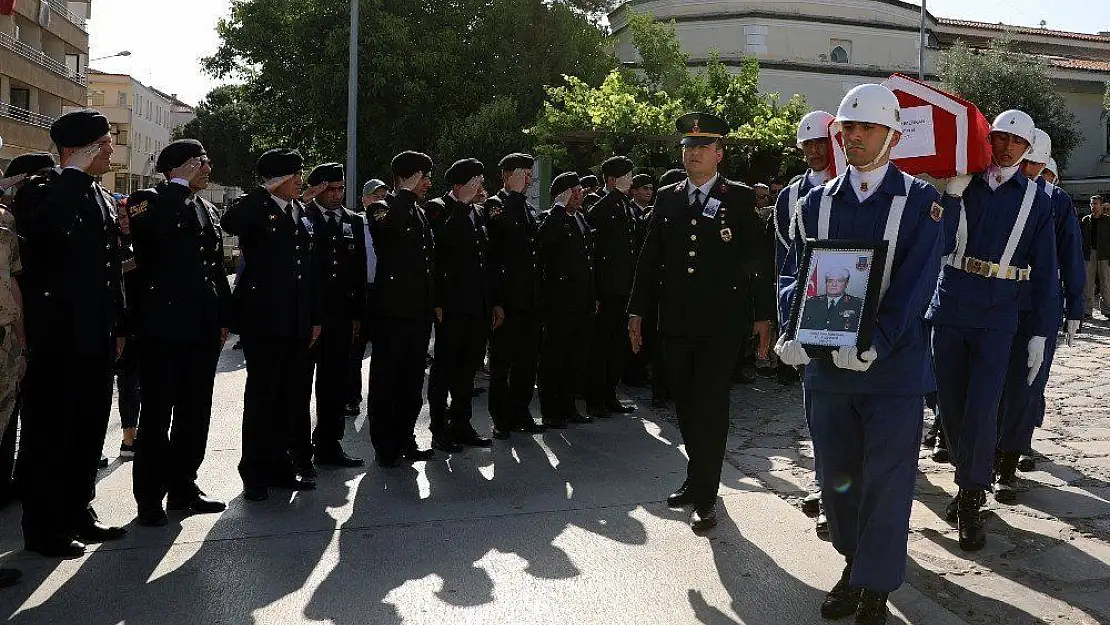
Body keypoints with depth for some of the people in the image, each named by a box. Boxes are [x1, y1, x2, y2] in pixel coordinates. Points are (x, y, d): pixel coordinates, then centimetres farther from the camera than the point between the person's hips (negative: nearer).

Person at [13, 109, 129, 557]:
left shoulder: (103, 199, 15)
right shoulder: (41, 190, -8)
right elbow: (43, 228, -34)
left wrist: (118, 327, 16)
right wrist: (78, 172, -26)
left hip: (97, 339, 8)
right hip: (57, 338, -8)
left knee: (89, 431, 15)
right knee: (48, 434, 2)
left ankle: (77, 513, 28)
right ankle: (43, 529, 13)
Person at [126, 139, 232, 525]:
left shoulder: (207, 210, 17)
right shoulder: (148, 201, -4)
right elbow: (153, 229, -30)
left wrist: (224, 318, 13)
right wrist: (180, 184, -18)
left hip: (203, 328, 7)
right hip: (163, 324, -7)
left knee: (195, 412, 12)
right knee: (157, 414, 1)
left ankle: (183, 487, 24)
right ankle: (150, 498, 11)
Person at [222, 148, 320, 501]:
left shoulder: (300, 212, 15)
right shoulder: (256, 208, -5)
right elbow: (230, 224, -31)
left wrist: (314, 317, 14)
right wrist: (265, 193, -21)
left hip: (297, 322, 7)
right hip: (264, 318, -7)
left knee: (294, 395, 10)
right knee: (262, 395, 1)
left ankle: (280, 465, 22)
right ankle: (255, 472, 11)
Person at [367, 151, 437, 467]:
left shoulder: (420, 213, 18)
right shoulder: (383, 208, -6)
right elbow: (386, 225, -31)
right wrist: (407, 192, -22)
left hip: (419, 311, 8)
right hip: (392, 311, -8)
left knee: (412, 382, 13)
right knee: (386, 381, 1)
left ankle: (405, 441, 24)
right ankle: (385, 447, 9)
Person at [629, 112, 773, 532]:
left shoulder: (740, 198, 0)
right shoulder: (667, 198, 11)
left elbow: (758, 259, -1)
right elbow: (650, 258, 11)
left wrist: (763, 315, -5)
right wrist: (638, 310, 8)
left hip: (722, 323, -4)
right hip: (676, 322, 4)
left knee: (710, 406, -3)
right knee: (686, 405, 13)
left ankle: (704, 496, 6)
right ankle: (699, 479, 31)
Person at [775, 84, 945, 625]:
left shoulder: (920, 202, -3)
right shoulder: (816, 203, 7)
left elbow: (914, 284, -13)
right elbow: (794, 274, 3)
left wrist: (874, 345, -25)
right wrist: (793, 333, -15)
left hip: (893, 369, -3)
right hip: (825, 366, 4)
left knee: (886, 484, 5)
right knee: (835, 478, 15)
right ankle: (855, 564, 37)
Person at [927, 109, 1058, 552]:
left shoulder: (1035, 199, 3)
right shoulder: (960, 185, 4)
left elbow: (1045, 271, 5)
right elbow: (940, 245, -9)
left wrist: (1040, 334, 1)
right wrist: (954, 193, -20)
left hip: (998, 318, -1)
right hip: (949, 310, 2)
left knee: (981, 409, -9)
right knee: (950, 406, 9)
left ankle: (970, 501, 6)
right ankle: (971, 484, 31)